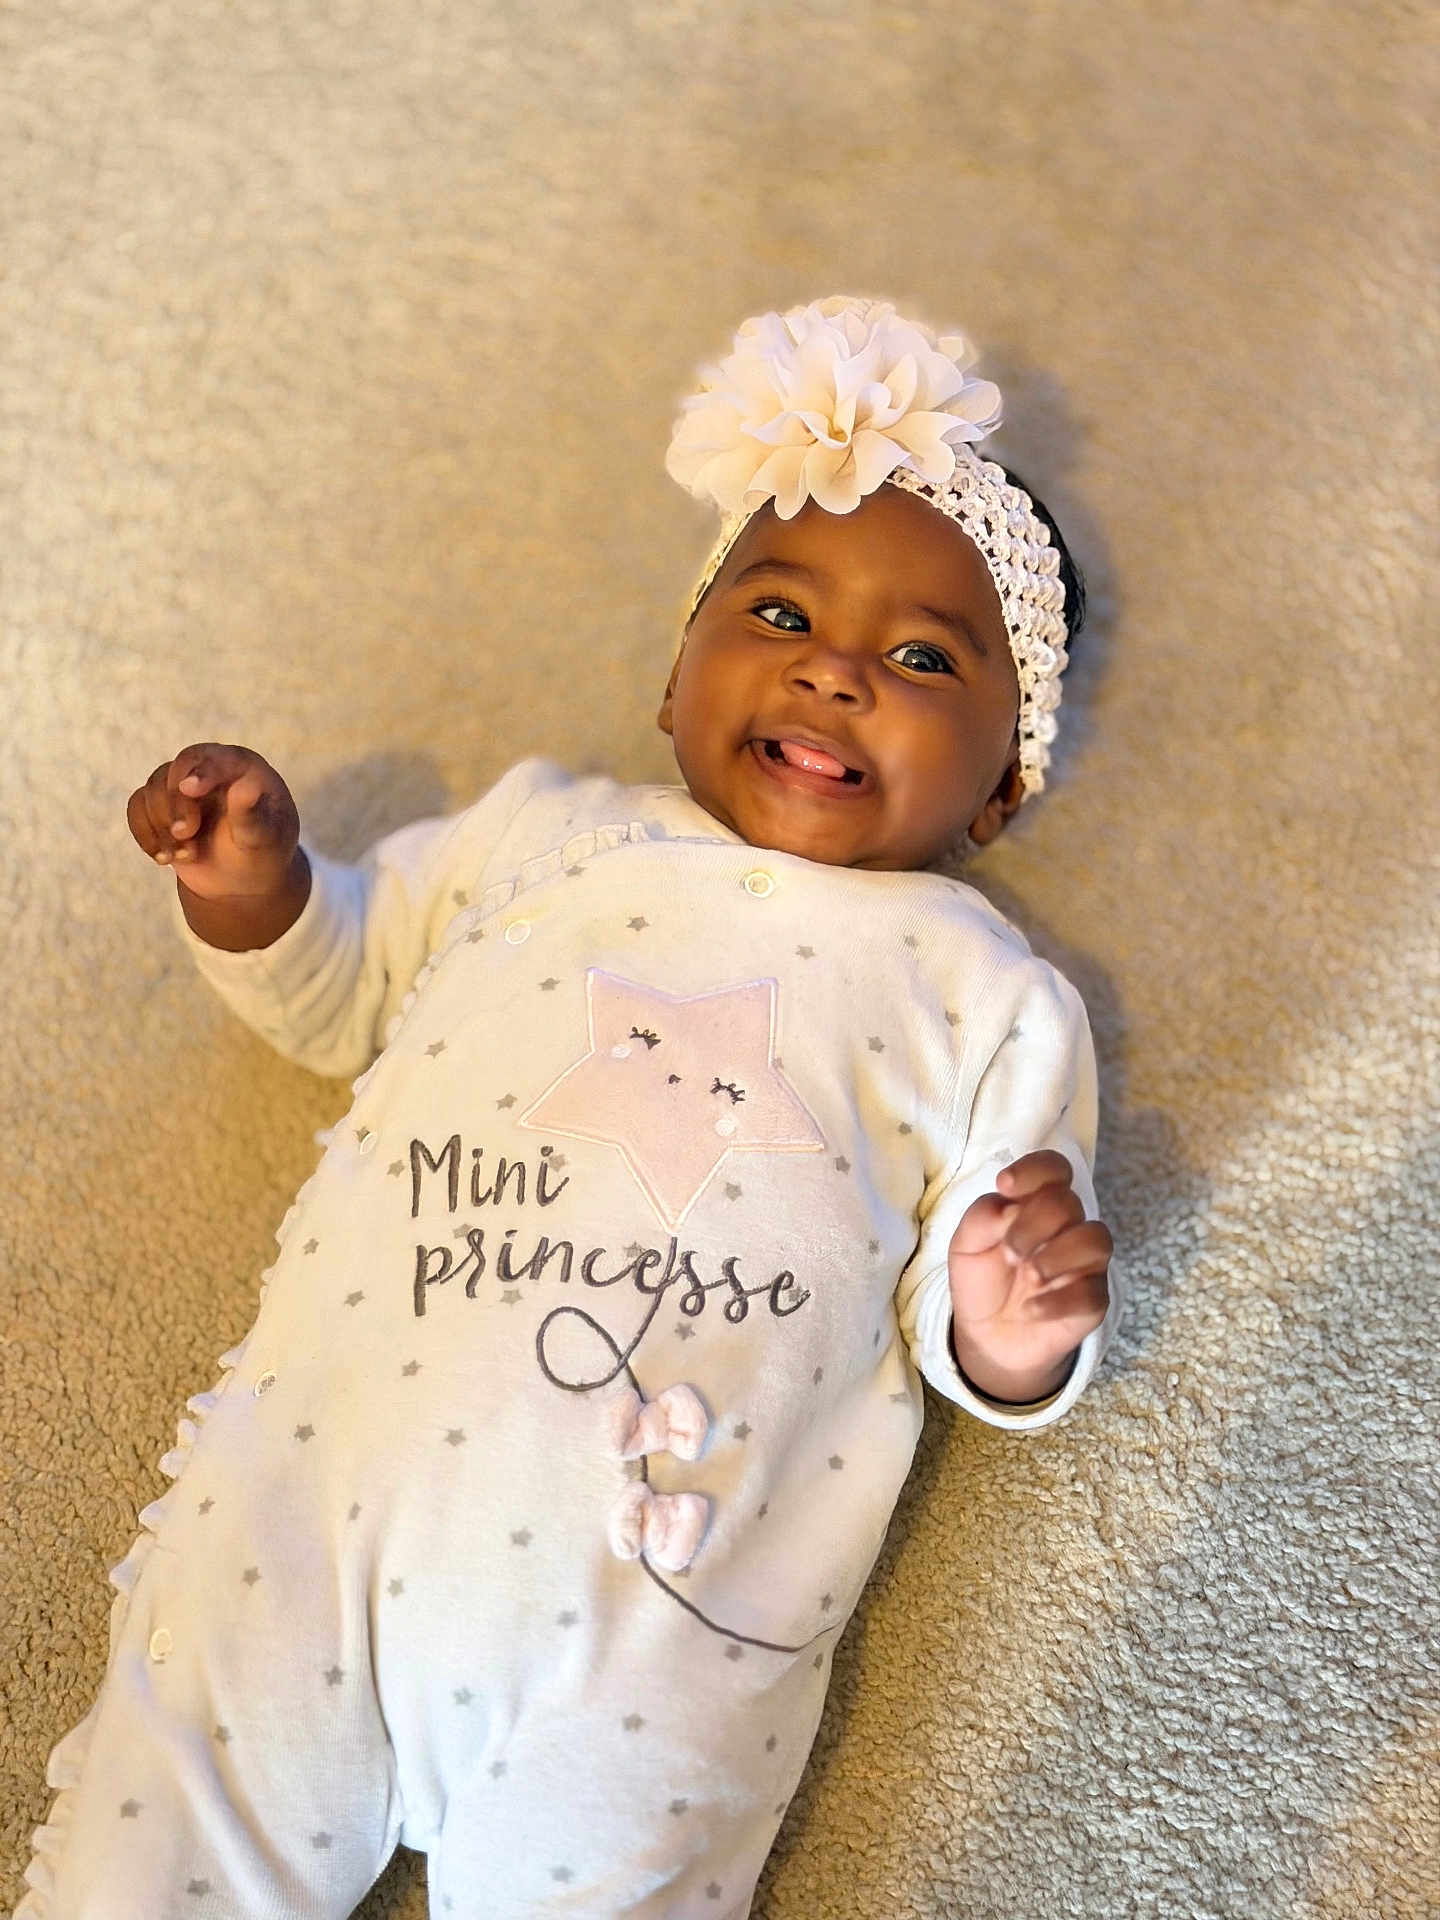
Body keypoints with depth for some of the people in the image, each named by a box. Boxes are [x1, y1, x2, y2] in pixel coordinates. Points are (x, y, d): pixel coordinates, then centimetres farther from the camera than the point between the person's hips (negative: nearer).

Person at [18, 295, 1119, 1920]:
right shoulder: (544, 835, 19)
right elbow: (346, 990, 29)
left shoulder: (986, 995, 11)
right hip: (320, 1483, 2)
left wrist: (1011, 1340, -14)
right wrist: (252, 889, 8)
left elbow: (973, 1329, 10)